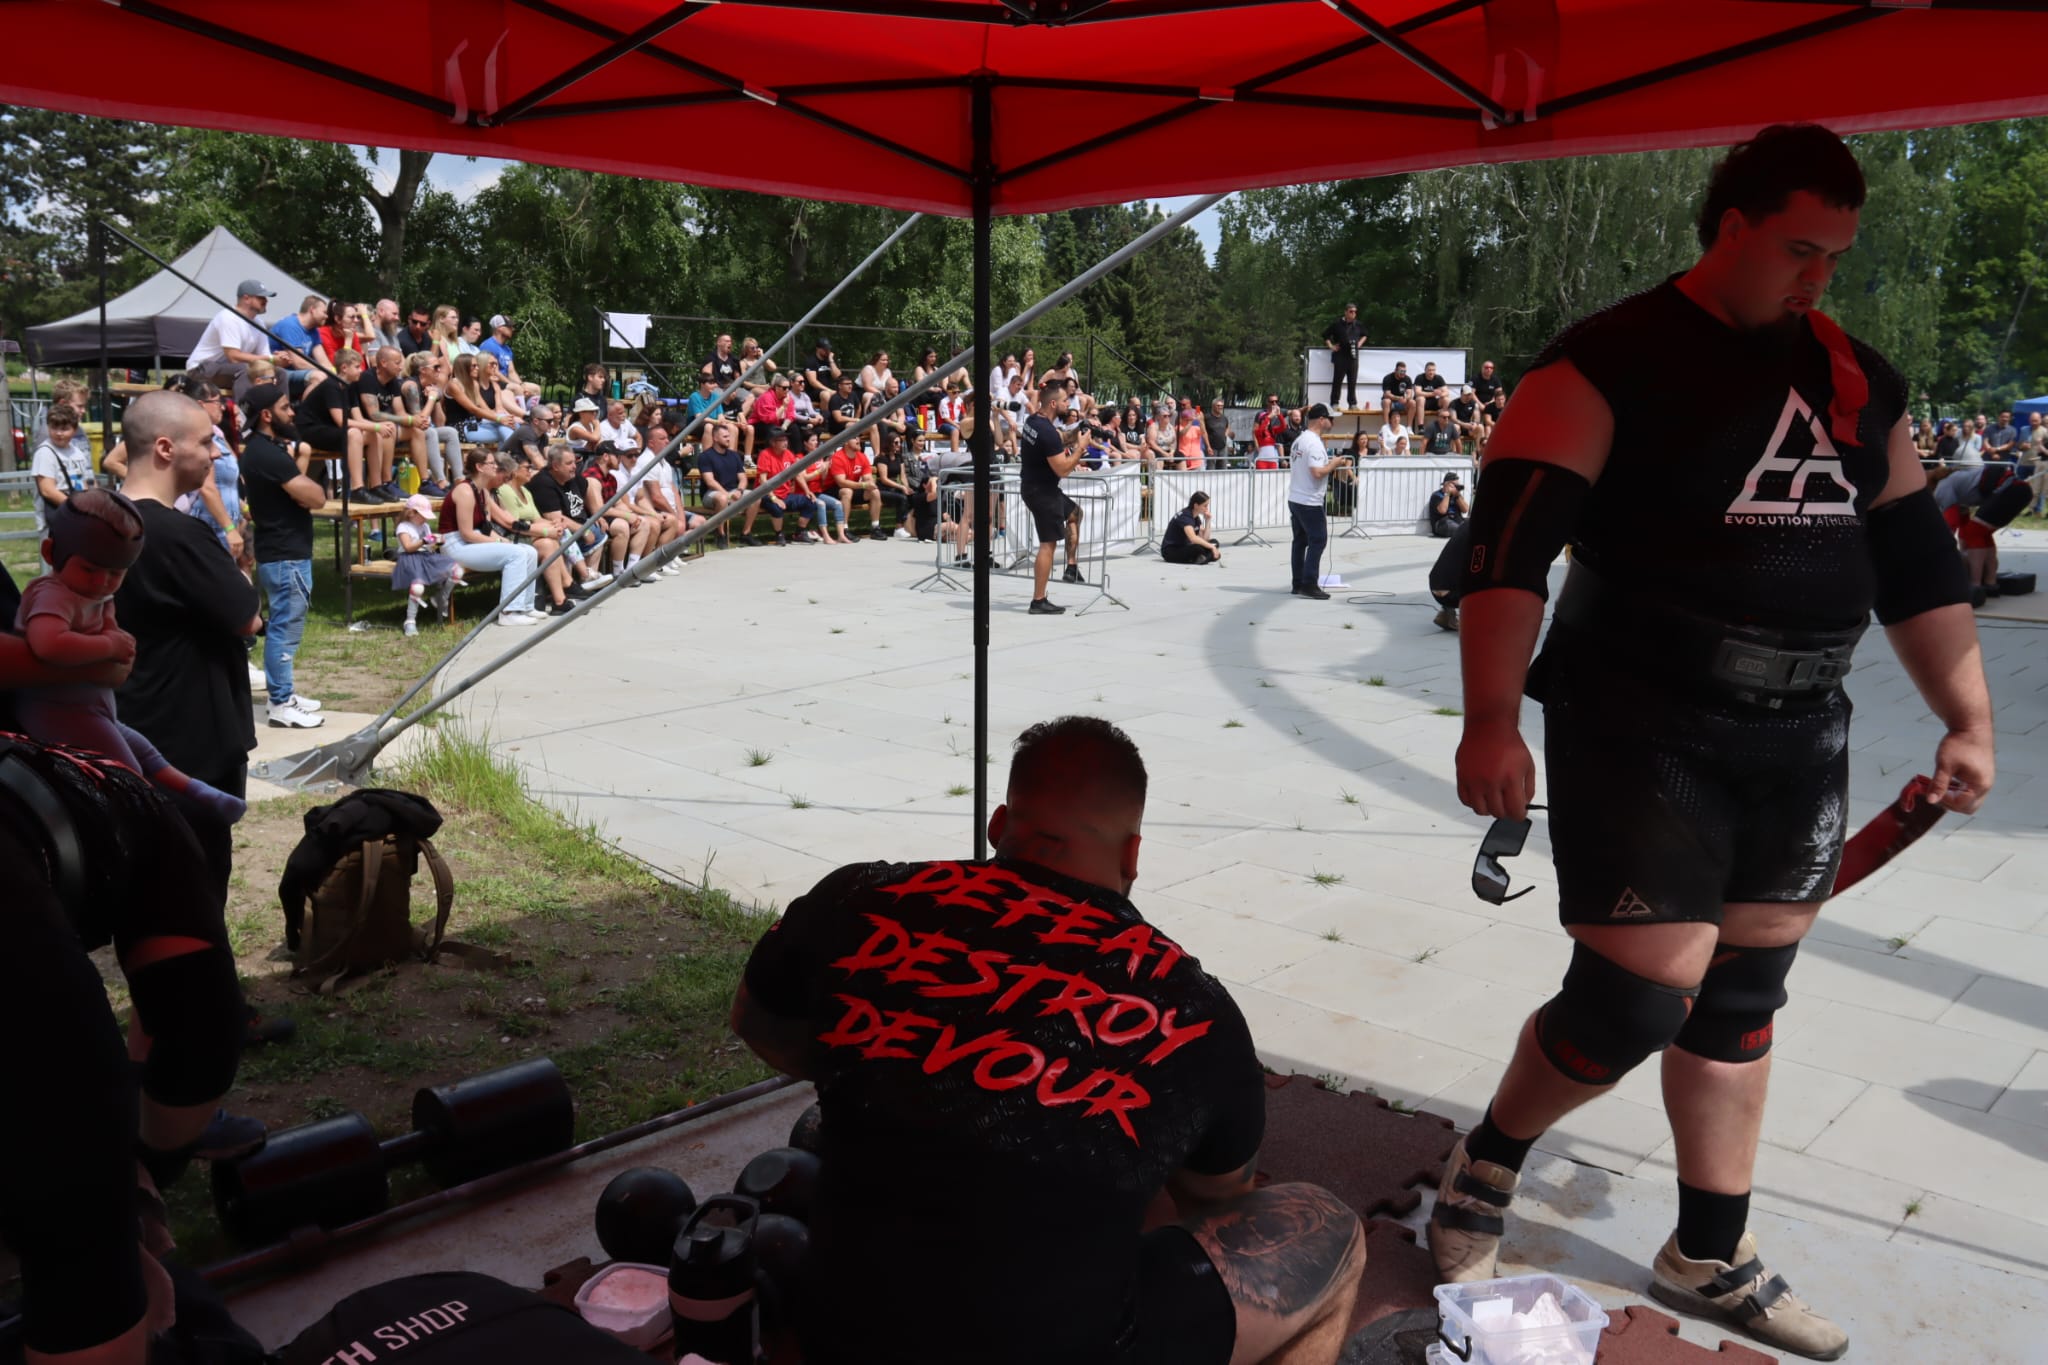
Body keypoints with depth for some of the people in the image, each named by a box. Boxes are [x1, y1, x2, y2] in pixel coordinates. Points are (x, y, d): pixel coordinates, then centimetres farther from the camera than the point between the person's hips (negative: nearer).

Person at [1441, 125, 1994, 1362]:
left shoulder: (1856, 378, 11)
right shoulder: (1615, 363, -10)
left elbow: (1916, 555, 16)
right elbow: (1513, 538, -19)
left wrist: (1969, 717, 14)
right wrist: (1493, 719, -28)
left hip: (1800, 741, 7)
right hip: (1642, 734, -6)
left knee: (1741, 1003, 14)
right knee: (1638, 1002, -7)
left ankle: (1712, 1261, 30)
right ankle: (1488, 1162, 22)